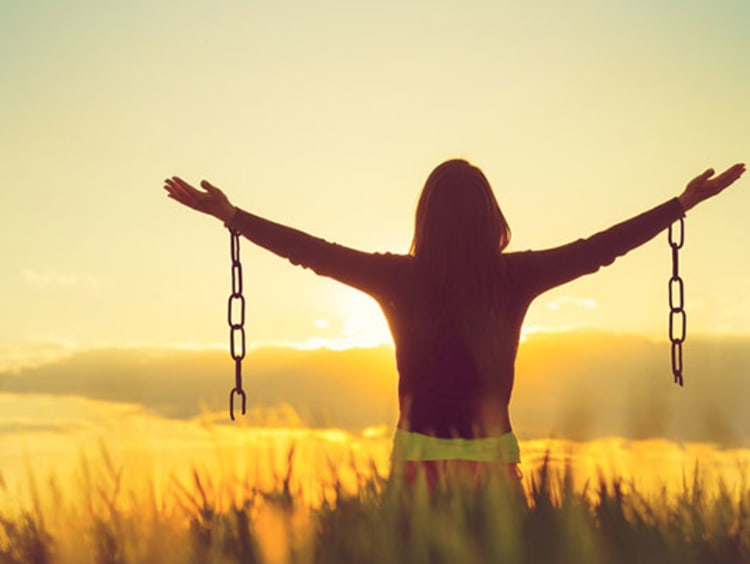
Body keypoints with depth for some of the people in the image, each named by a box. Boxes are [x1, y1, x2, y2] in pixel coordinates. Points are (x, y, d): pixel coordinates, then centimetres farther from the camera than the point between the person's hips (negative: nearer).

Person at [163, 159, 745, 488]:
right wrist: (685, 203, 5)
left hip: (420, 457, 1)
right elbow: (602, 247, -3)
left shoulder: (400, 279, -8)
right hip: (493, 458, 0)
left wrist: (231, 215, 4)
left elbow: (313, 251, -4)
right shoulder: (515, 278, -8)